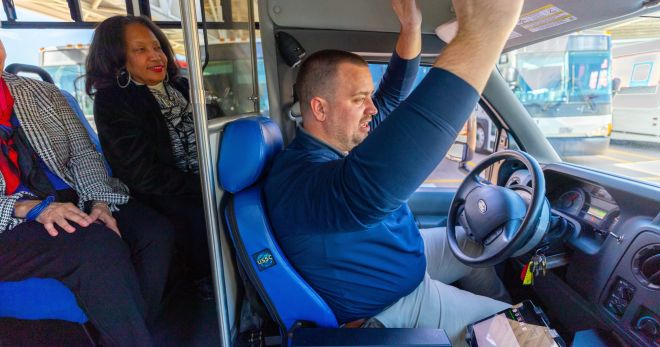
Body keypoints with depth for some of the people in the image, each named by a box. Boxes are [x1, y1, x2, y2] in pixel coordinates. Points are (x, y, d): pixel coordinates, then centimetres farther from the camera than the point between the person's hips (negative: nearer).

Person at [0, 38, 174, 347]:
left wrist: (99, 202, -8)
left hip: (74, 204, 4)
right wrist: (30, 208, -21)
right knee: (98, 246, -33)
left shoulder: (42, 93, 14)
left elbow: (84, 154, 9)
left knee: (155, 231, -23)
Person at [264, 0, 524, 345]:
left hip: (406, 253, 9)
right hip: (392, 304, -8)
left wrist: (411, 28, -16)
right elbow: (369, 185, -60)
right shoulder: (298, 178, -38)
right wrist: (481, 31, -63)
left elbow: (393, 95, 2)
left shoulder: (343, 138, -6)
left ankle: (502, 305, 46)